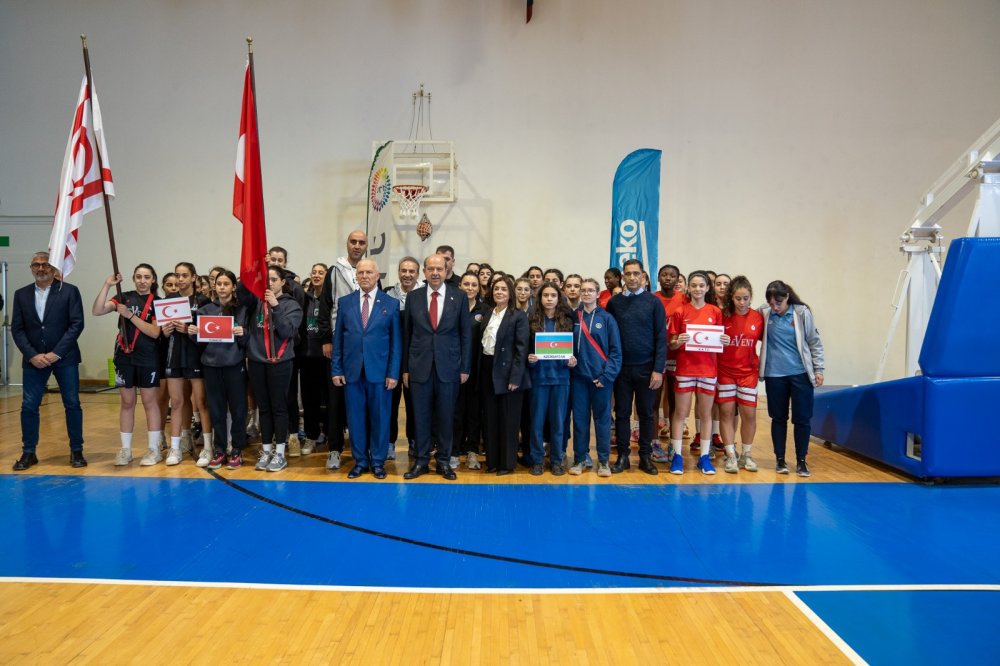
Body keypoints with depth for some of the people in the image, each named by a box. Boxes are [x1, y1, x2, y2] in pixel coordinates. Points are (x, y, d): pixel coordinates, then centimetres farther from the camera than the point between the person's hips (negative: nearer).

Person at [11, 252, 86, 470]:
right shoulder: (21, 294, 8)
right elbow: (16, 329, 5)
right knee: (29, 406, 3)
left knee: (72, 404, 2)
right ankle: (28, 452, 16)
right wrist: (32, 355, -9)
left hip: (64, 358, -2)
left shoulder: (69, 291, -1)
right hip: (33, 359, 3)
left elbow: (77, 324, -7)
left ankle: (76, 451, 12)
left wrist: (57, 353, -14)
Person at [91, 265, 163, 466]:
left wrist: (130, 315, -17)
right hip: (124, 357, 3)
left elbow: (155, 332, -12)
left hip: (148, 359, -2)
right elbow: (96, 311, -7)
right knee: (127, 403, 9)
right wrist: (106, 286, -14)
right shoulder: (125, 297, 5)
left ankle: (154, 449, 10)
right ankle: (125, 450, 16)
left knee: (150, 403, 3)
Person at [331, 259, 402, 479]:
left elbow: (396, 342, 0)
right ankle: (360, 461, 20)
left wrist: (393, 373, -5)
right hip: (352, 370, 2)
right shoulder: (345, 302, 7)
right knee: (355, 417, 7)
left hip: (379, 371, -1)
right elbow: (338, 338, 8)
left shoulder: (391, 303, 2)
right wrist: (336, 369, 2)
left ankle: (378, 461, 18)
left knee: (379, 417, 5)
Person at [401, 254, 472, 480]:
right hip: (419, 367, 1)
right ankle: (421, 461, 20)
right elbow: (407, 335, 7)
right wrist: (405, 368, 5)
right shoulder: (413, 297, 3)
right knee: (421, 417, 7)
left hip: (448, 367, -1)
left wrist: (465, 368, -1)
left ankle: (444, 462, 20)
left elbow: (465, 334, 2)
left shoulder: (459, 297, 0)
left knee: (445, 417, 7)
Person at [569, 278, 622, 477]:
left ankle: (603, 461, 14)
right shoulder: (574, 317, 6)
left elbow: (615, 350, -3)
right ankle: (580, 459, 17)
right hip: (579, 376, 2)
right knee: (580, 418, 6)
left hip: (601, 377, -2)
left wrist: (607, 375, -10)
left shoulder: (607, 319, -1)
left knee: (602, 418, 4)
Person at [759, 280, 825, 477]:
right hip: (774, 374, 1)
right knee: (778, 418, 9)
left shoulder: (802, 312, -3)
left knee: (802, 418, 3)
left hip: (800, 374, -1)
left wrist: (819, 369, 0)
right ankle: (780, 459, 20)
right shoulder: (763, 313, -2)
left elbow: (814, 342, 2)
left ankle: (801, 461, 15)